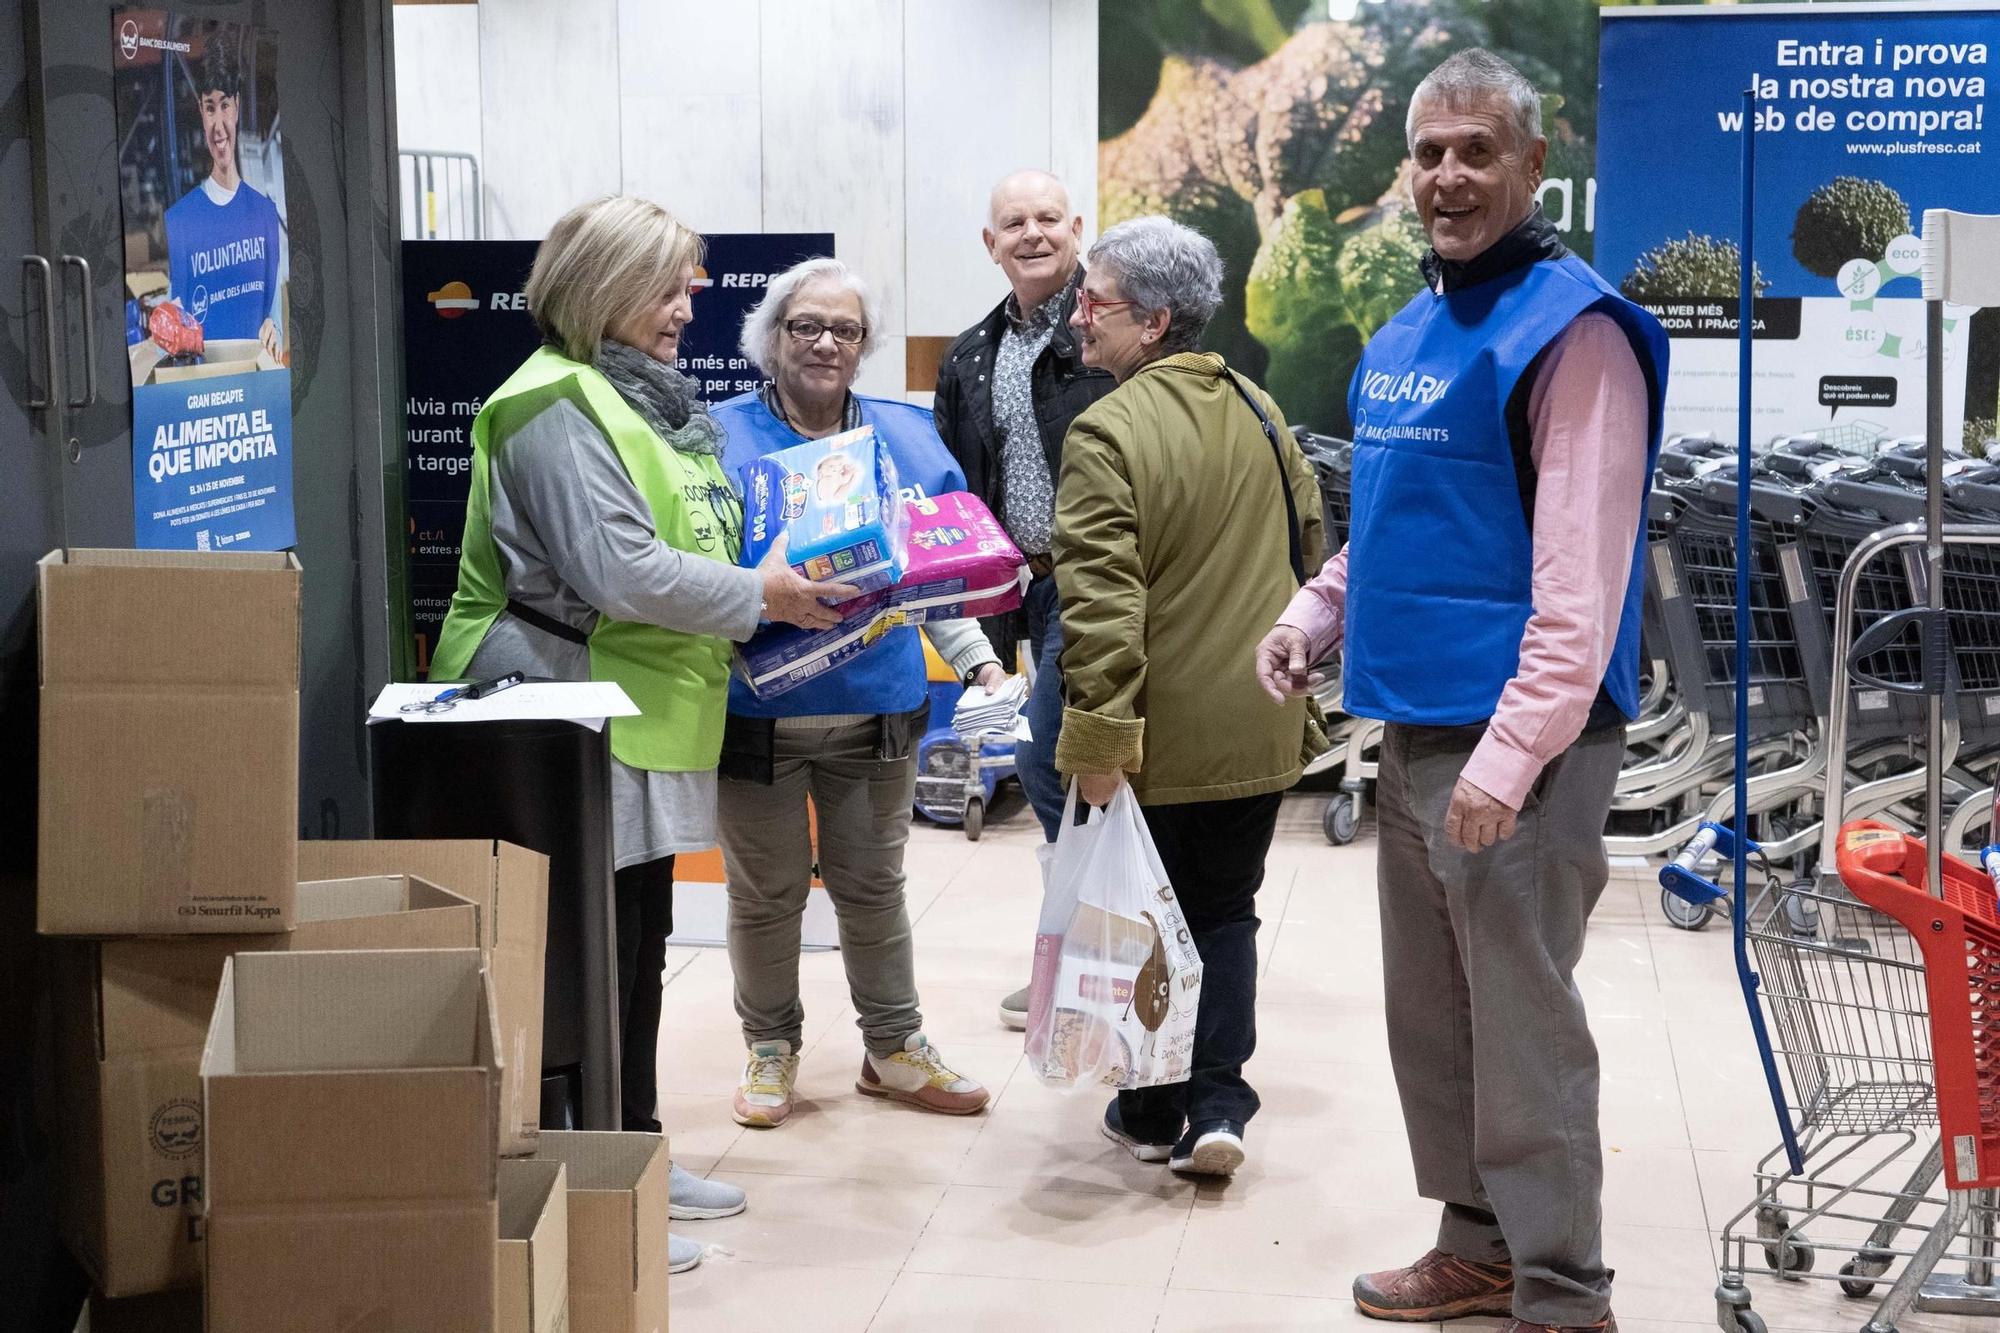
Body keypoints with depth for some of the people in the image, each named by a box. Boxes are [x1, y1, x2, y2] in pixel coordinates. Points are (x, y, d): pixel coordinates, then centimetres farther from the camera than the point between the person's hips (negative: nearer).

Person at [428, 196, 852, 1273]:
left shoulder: (643, 397, 17)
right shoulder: (556, 407, -15)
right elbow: (619, 570, -24)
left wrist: (779, 585, 10)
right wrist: (761, 596, -17)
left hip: (646, 719, 10)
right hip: (581, 724, -10)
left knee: (640, 943, 17)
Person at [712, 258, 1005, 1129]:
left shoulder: (908, 437, 7)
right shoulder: (722, 437, -4)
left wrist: (978, 660, 0)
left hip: (876, 704, 3)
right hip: (757, 708, -2)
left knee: (873, 883, 14)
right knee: (766, 890, 10)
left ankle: (893, 1047, 28)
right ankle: (771, 1049, 27)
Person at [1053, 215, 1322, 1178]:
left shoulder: (1108, 433, -18)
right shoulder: (1261, 413, 6)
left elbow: (1100, 601, -24)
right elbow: (1311, 552, 15)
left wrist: (1098, 733, -22)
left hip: (1159, 738, -6)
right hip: (1260, 732, 6)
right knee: (1225, 910, 16)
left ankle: (1153, 1113, 22)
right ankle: (1217, 1103, 7)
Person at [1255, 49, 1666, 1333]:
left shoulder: (1571, 328, -13)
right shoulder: (1409, 329, 13)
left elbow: (1580, 576, -20)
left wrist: (1513, 751, -24)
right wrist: (1317, 610, 8)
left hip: (1518, 738, -9)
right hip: (1416, 724, 9)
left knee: (1523, 1022, -2)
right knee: (1430, 1010, 16)